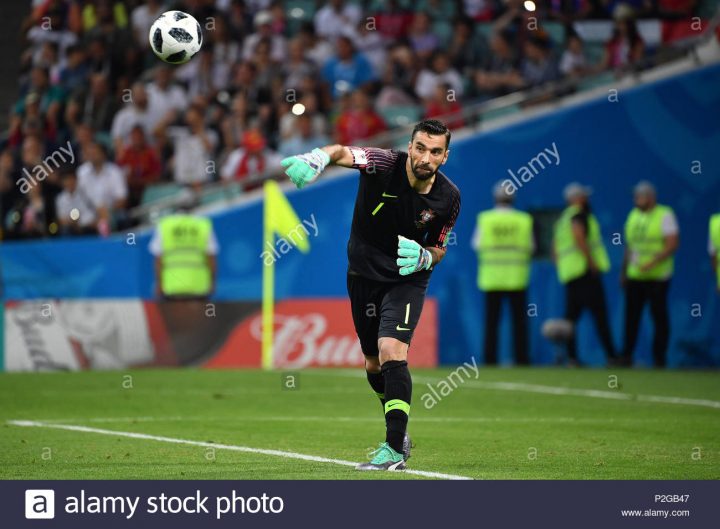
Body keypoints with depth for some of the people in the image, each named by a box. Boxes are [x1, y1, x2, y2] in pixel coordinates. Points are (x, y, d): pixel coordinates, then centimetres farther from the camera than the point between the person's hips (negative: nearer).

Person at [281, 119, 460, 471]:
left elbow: (439, 249, 2)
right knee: (373, 365, 14)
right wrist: (316, 159, -64)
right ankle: (399, 431, 39)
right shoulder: (385, 165, -21)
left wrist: (423, 257, -23)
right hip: (363, 275, 2)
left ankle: (395, 450, -20)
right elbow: (342, 152, -41)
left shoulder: (448, 197, -14)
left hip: (407, 280, -2)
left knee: (391, 351, -23)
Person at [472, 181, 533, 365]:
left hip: (491, 277, 0)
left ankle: (490, 358, -2)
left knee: (491, 321, 3)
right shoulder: (523, 220, -1)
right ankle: (521, 358, -1)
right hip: (517, 278, 0)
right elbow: (530, 247, 5)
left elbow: (477, 245, 5)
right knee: (519, 321, 4)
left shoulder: (485, 219, -1)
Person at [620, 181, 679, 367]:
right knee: (631, 316, 2)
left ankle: (659, 357, 4)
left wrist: (652, 263, -22)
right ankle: (627, 355, 6)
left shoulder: (665, 215, -5)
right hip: (634, 275, 6)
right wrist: (624, 272, 18)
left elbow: (673, 244, -13)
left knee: (659, 315, -2)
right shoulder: (633, 215, 15)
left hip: (657, 276, -6)